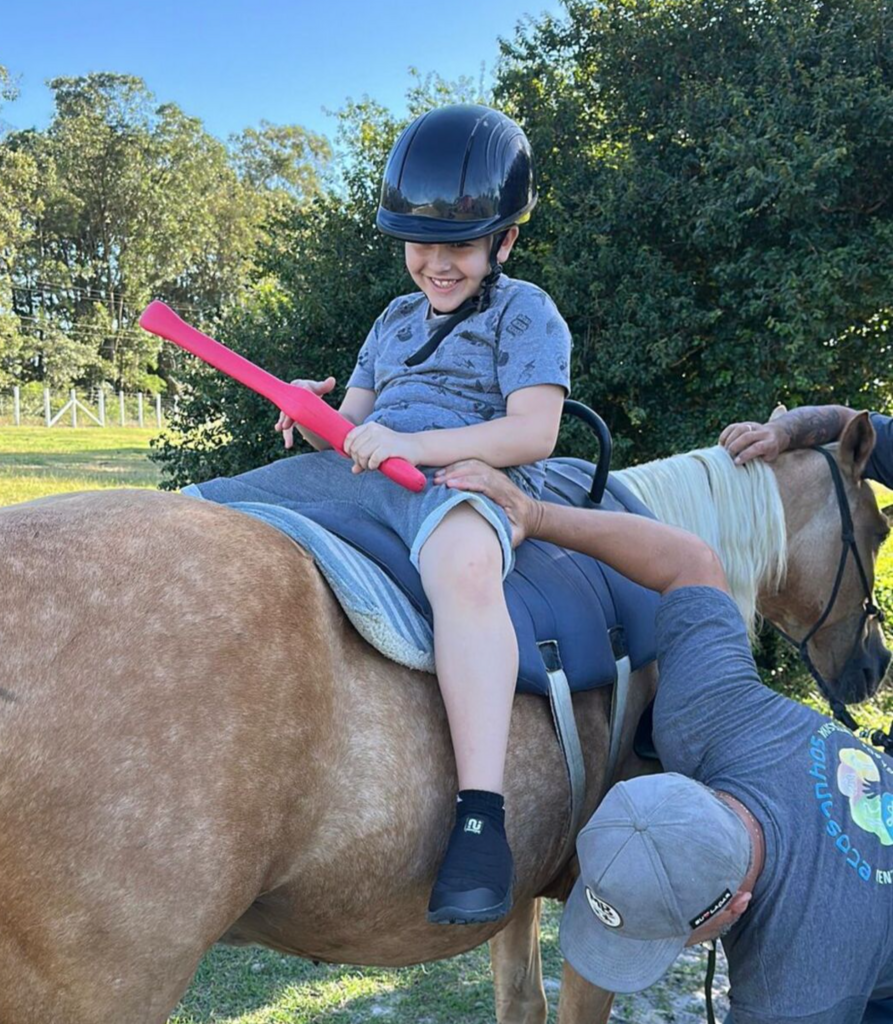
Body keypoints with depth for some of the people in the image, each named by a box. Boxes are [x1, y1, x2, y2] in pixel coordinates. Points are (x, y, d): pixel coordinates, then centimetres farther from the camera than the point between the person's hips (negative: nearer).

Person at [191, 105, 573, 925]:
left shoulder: (525, 313, 6)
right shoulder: (396, 321, 28)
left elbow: (533, 431, -9)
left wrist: (410, 444, -19)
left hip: (467, 478, -7)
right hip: (355, 475, 8)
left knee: (463, 561, -45)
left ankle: (480, 817, -48)